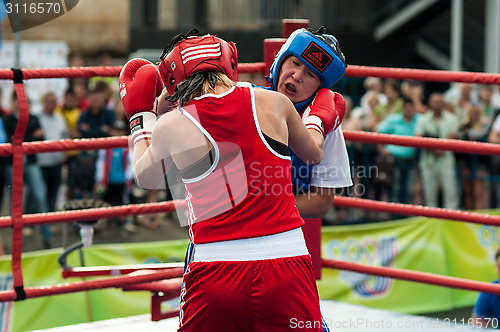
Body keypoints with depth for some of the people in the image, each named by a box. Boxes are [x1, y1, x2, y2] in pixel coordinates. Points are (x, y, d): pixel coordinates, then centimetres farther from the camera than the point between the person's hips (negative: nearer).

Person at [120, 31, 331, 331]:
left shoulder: (171, 126, 0)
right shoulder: (273, 103, 3)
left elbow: (146, 179, 22)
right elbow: (315, 154, 23)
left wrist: (140, 117, 36)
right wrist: (321, 119, 45)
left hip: (216, 270, 0)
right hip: (286, 263, 0)